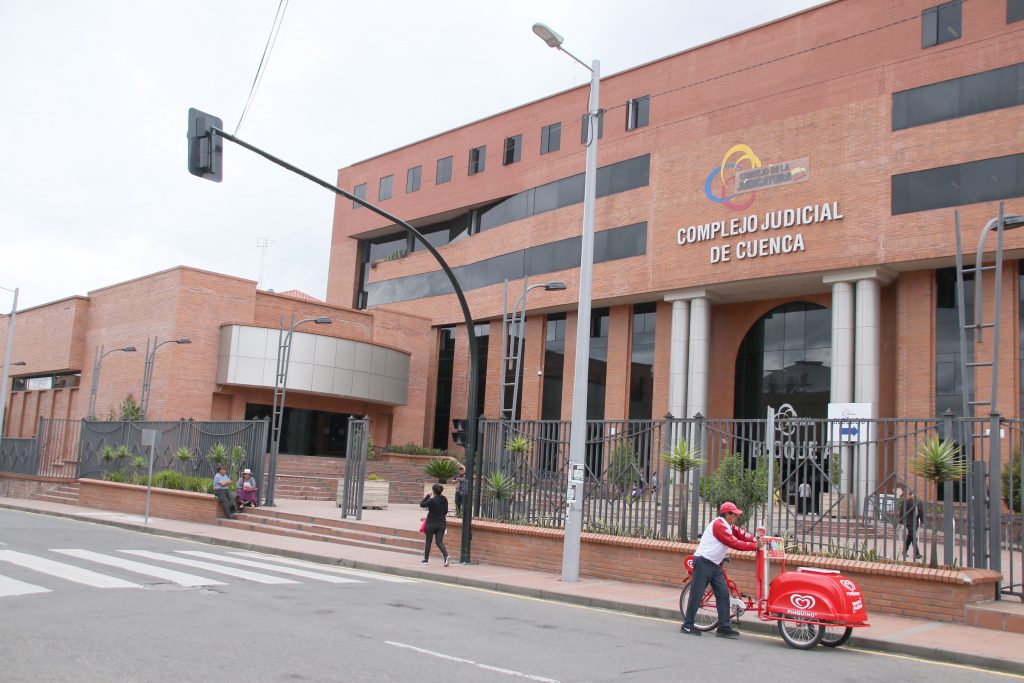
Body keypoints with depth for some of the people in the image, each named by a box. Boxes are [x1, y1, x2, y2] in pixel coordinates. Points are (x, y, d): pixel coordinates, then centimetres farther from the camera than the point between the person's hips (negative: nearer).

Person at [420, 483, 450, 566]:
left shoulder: (432, 500, -17)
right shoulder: (444, 500, 1)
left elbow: (422, 504, -5)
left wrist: (427, 496, 3)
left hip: (431, 523, -4)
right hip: (442, 523, 4)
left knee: (428, 541, 11)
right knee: (439, 542, 5)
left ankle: (425, 559, 19)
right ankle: (446, 555, -18)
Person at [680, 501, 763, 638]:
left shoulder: (729, 526, 15)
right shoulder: (718, 525, -17)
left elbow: (742, 535, 7)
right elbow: (734, 543, -21)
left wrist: (757, 540, -9)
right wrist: (755, 546, -18)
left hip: (715, 565, 10)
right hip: (703, 562, -10)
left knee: (723, 593, 3)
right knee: (697, 594, -5)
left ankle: (724, 627, 5)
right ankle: (687, 625, 4)